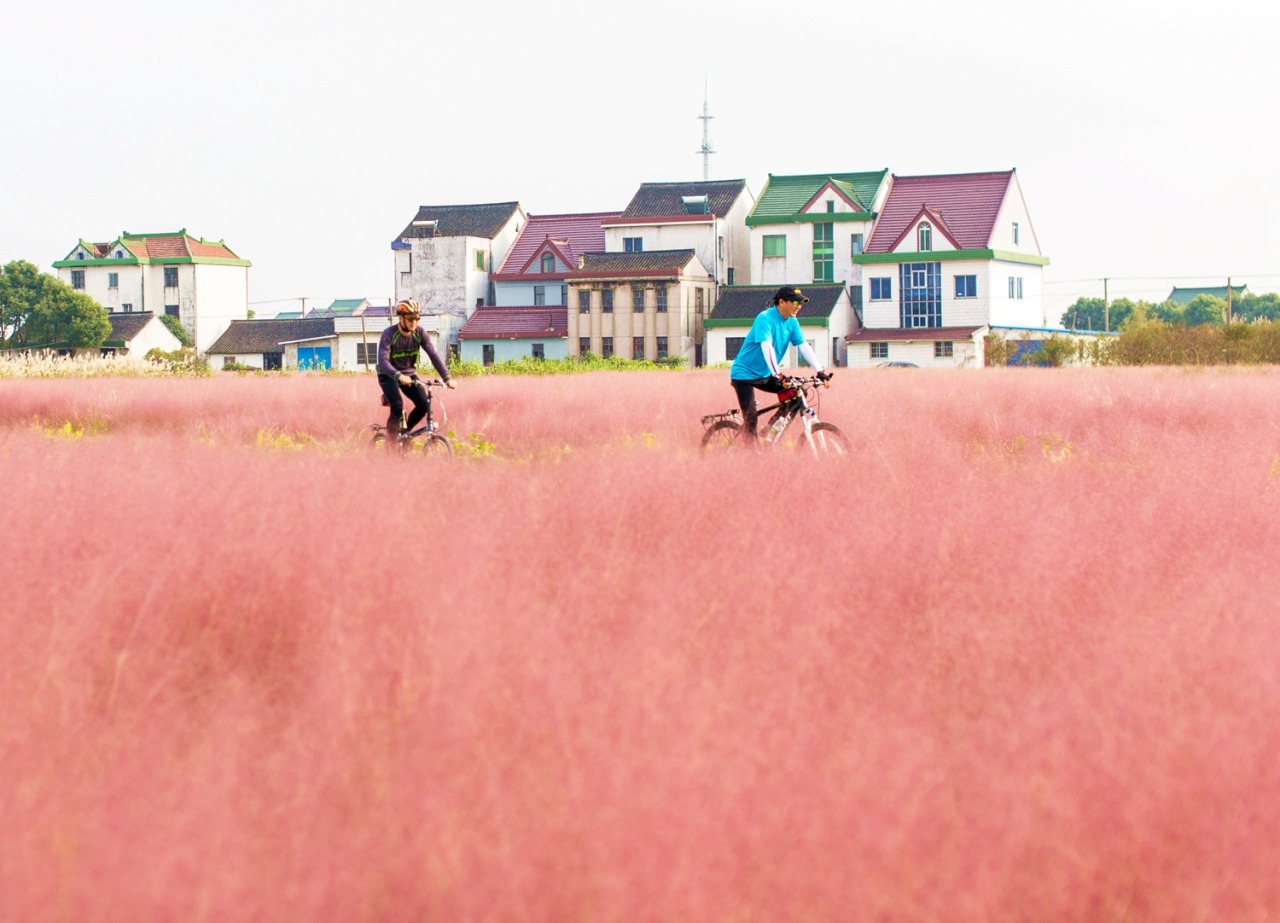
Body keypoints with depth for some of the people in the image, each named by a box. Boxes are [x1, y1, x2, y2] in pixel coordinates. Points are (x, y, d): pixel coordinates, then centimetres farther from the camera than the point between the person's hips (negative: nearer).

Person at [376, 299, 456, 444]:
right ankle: (390, 445, -12)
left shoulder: (419, 333, -11)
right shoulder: (389, 334, -23)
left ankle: (405, 432, 11)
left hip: (409, 374, 4)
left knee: (423, 404, -15)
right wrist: (398, 376, -51)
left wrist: (447, 377, -26)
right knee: (397, 407, -26)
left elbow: (433, 355, -14)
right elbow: (383, 361, -33)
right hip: (389, 375, -4)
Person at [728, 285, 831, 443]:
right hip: (745, 374, -7)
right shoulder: (765, 318, -21)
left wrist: (820, 371, -14)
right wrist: (776, 374, -44)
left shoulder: (792, 322, 1)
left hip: (764, 375, 7)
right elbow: (767, 347, -33)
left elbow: (804, 346, -3)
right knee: (751, 418, -14)